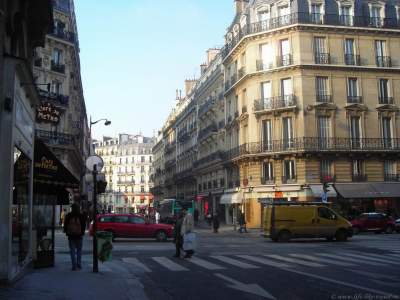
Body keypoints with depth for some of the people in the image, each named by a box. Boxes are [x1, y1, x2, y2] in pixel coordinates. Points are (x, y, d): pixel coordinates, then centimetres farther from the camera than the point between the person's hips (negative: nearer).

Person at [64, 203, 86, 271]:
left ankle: (74, 265, -1)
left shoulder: (68, 216, -3)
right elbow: (84, 225, 1)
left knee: (72, 251, 3)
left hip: (71, 235, 0)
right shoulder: (81, 216, -4)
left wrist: (66, 232, 14)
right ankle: (79, 264, 10)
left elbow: (65, 225, 2)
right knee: (79, 250, 13)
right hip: (79, 235, 0)